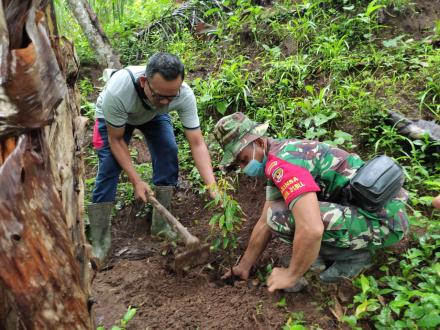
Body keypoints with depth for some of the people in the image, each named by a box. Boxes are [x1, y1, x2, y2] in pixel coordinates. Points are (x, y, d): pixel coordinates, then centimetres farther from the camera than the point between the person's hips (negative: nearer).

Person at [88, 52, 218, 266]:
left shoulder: (184, 95, -38)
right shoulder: (117, 92, -45)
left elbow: (197, 144, -33)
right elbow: (116, 140, -28)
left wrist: (212, 187, -43)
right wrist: (136, 180, -31)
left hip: (153, 115, 3)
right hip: (114, 116, -2)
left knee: (168, 153, -17)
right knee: (109, 167, -15)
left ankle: (160, 225, 3)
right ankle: (99, 242, -1)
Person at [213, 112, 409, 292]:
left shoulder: (282, 162, -22)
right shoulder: (277, 160, 10)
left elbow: (312, 230, -33)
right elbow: (265, 223, 14)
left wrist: (291, 275, -16)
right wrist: (244, 266, 18)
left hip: (383, 220, -10)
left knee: (280, 216, -24)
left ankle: (352, 256, -4)